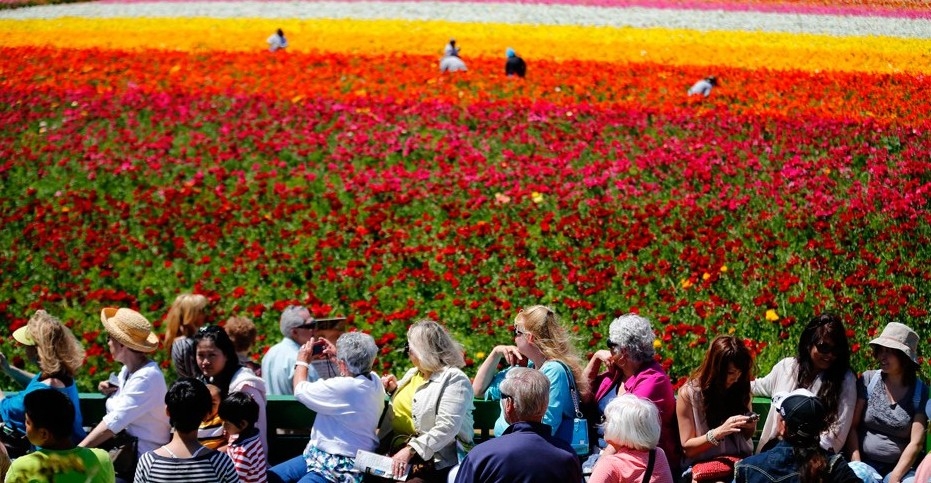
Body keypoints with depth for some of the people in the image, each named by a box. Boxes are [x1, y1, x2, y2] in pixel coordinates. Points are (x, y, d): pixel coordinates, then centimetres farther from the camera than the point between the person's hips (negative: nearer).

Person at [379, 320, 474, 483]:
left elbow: (446, 428, -21)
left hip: (434, 462, -7)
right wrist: (393, 390, 16)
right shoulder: (412, 374, 18)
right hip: (396, 452, 7)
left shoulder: (454, 379, -8)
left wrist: (410, 450, -28)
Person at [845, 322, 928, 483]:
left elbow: (916, 443, -4)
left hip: (900, 468, 0)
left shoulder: (920, 391, 1)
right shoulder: (868, 380, 2)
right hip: (865, 462, 0)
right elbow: (852, 426, 1)